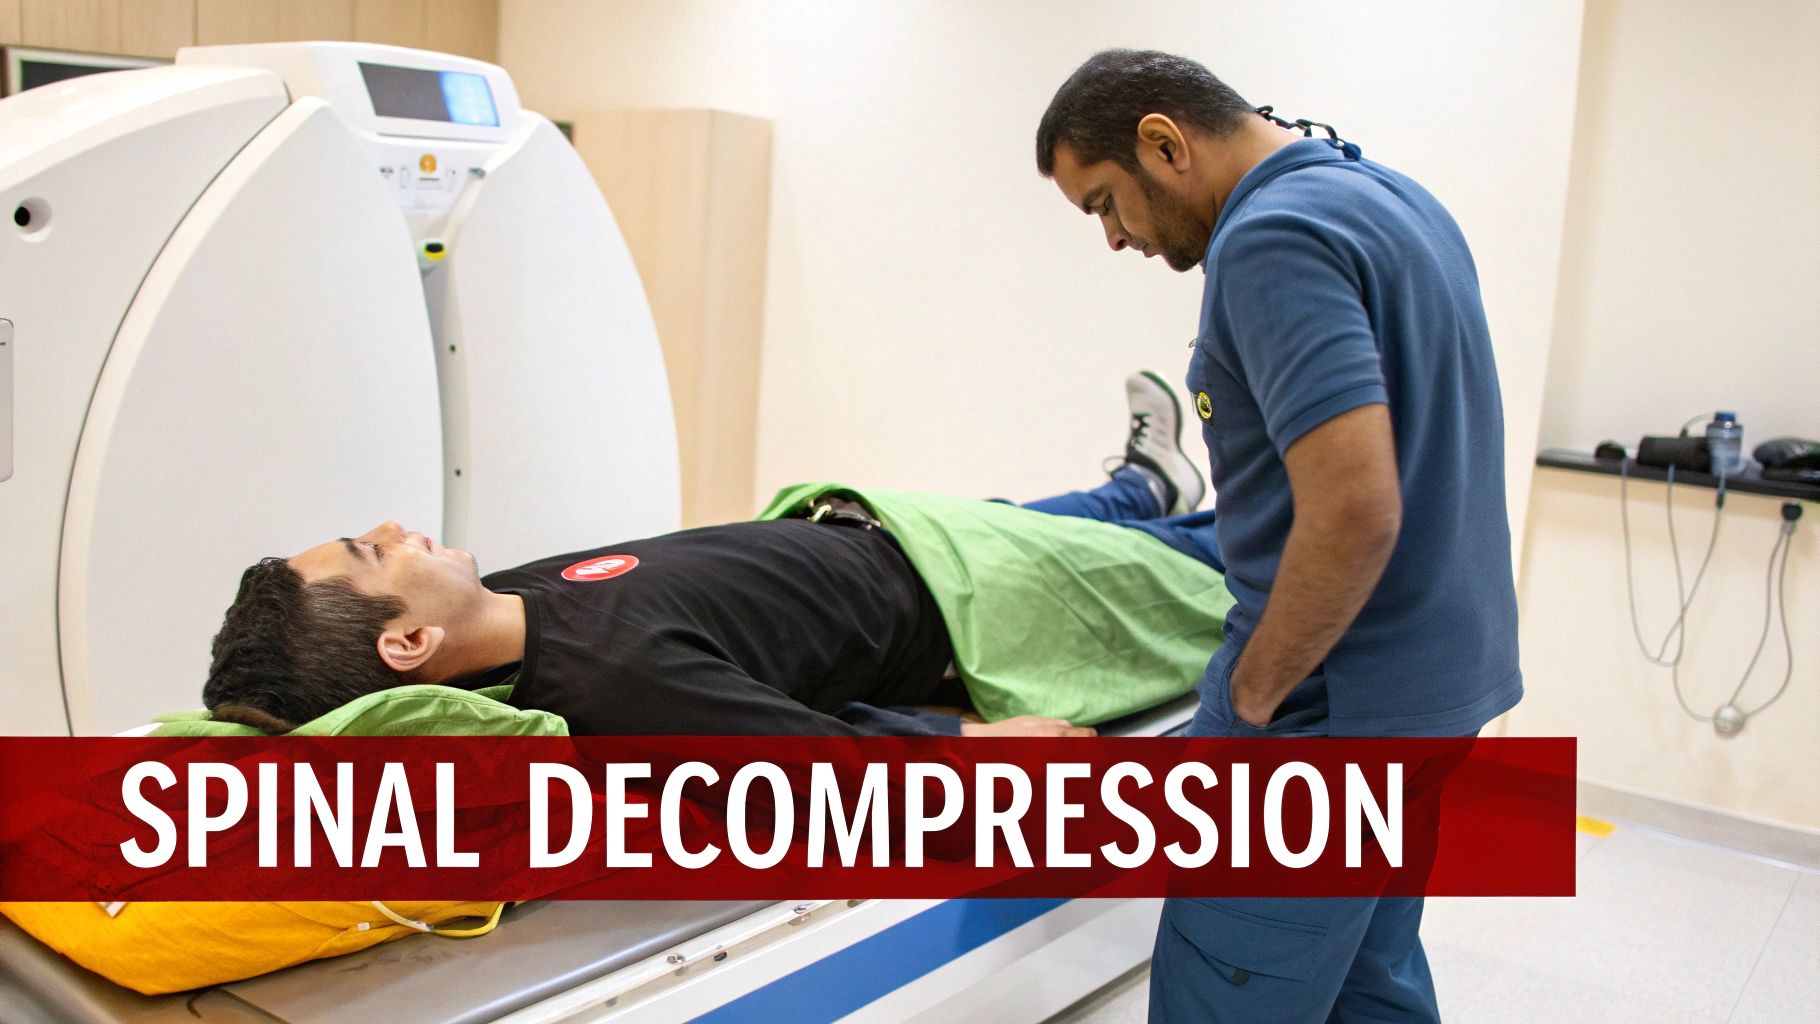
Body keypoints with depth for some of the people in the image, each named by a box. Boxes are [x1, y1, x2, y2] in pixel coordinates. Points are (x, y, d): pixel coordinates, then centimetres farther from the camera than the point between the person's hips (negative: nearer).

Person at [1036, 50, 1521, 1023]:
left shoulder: (1272, 237, -19)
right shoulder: (1391, 195, 12)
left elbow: (1354, 509, -29)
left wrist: (1253, 695, -15)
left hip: (1336, 707, -10)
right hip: (1444, 672, 10)